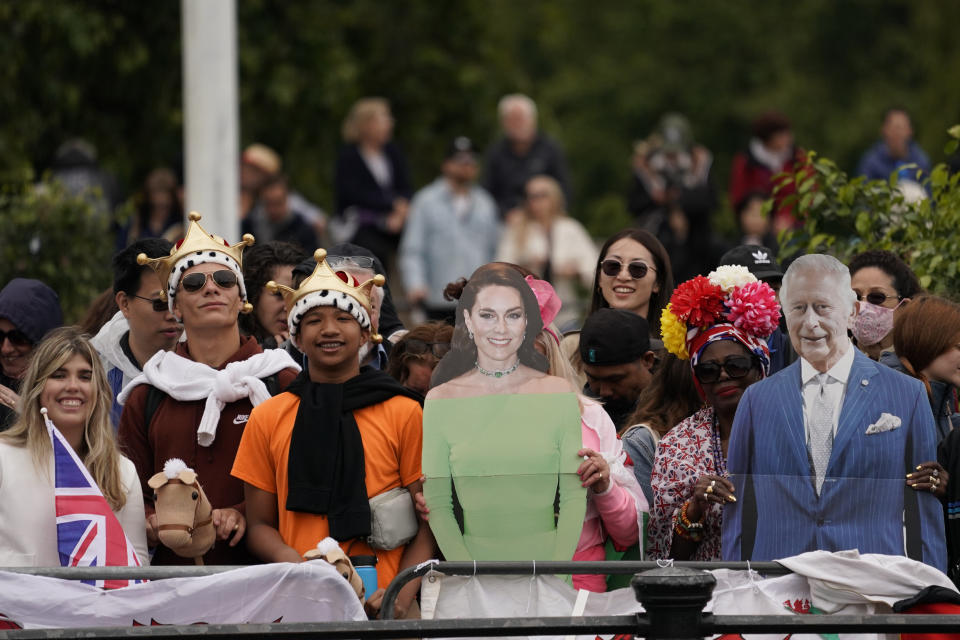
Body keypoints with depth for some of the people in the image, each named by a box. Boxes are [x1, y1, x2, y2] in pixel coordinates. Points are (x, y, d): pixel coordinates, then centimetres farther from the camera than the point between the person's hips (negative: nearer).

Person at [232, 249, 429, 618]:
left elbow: (428, 525, 7)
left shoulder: (403, 413, 9)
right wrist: (286, 557, -7)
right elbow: (259, 523, 15)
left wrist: (402, 597, -9)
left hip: (379, 605, -1)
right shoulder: (267, 418, 13)